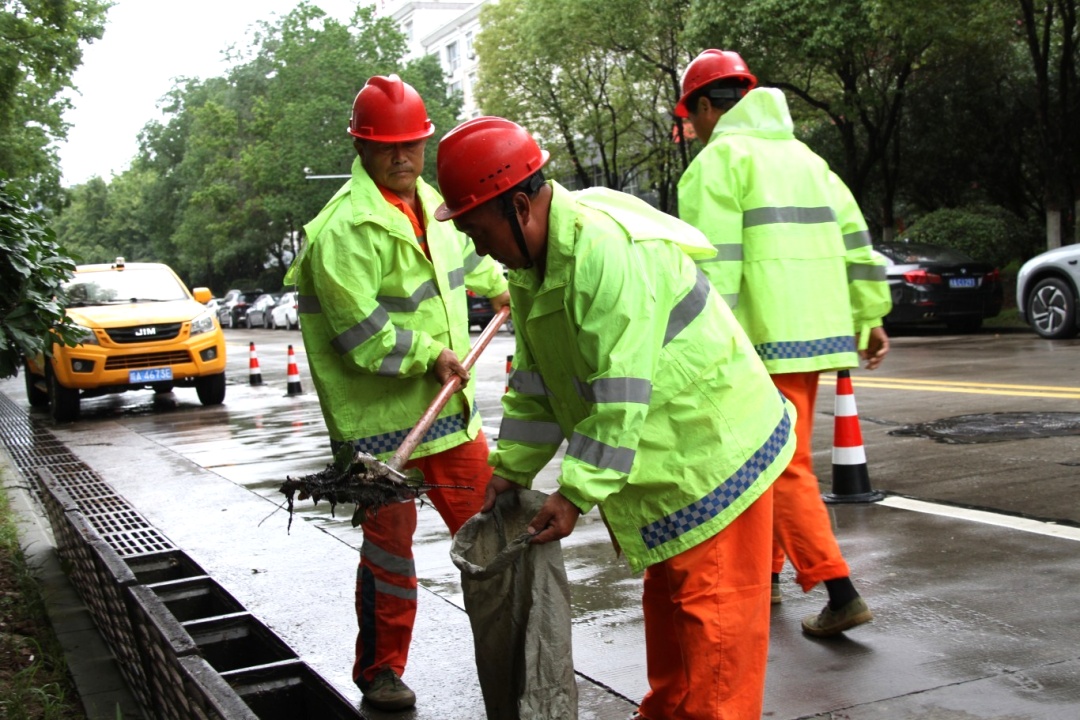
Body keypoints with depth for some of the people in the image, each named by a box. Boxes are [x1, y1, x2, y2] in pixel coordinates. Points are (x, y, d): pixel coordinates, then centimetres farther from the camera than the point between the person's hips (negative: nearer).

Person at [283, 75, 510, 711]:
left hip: (448, 402, 8)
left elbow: (462, 254, 33)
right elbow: (361, 335, -23)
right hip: (380, 414, -8)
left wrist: (498, 285, 43)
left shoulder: (429, 202, 10)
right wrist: (430, 354, -17)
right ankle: (380, 670, 21)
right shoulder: (346, 228, -18)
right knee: (391, 538, 3)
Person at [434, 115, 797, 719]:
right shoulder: (531, 261, 2)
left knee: (714, 607, -2)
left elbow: (621, 396, -31)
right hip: (662, 455, 10)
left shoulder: (607, 253, -30)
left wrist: (575, 493, -25)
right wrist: (513, 467, 7)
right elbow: (536, 378, 10)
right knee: (665, 595, 21)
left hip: (714, 447, -10)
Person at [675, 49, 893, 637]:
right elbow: (855, 239, 16)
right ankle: (766, 571, 29)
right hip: (819, 328, 8)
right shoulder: (802, 156, 19)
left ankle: (840, 593, -7)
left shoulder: (718, 159, -6)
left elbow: (714, 263, -15)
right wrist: (870, 317, 19)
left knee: (785, 467, -4)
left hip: (765, 340, -8)